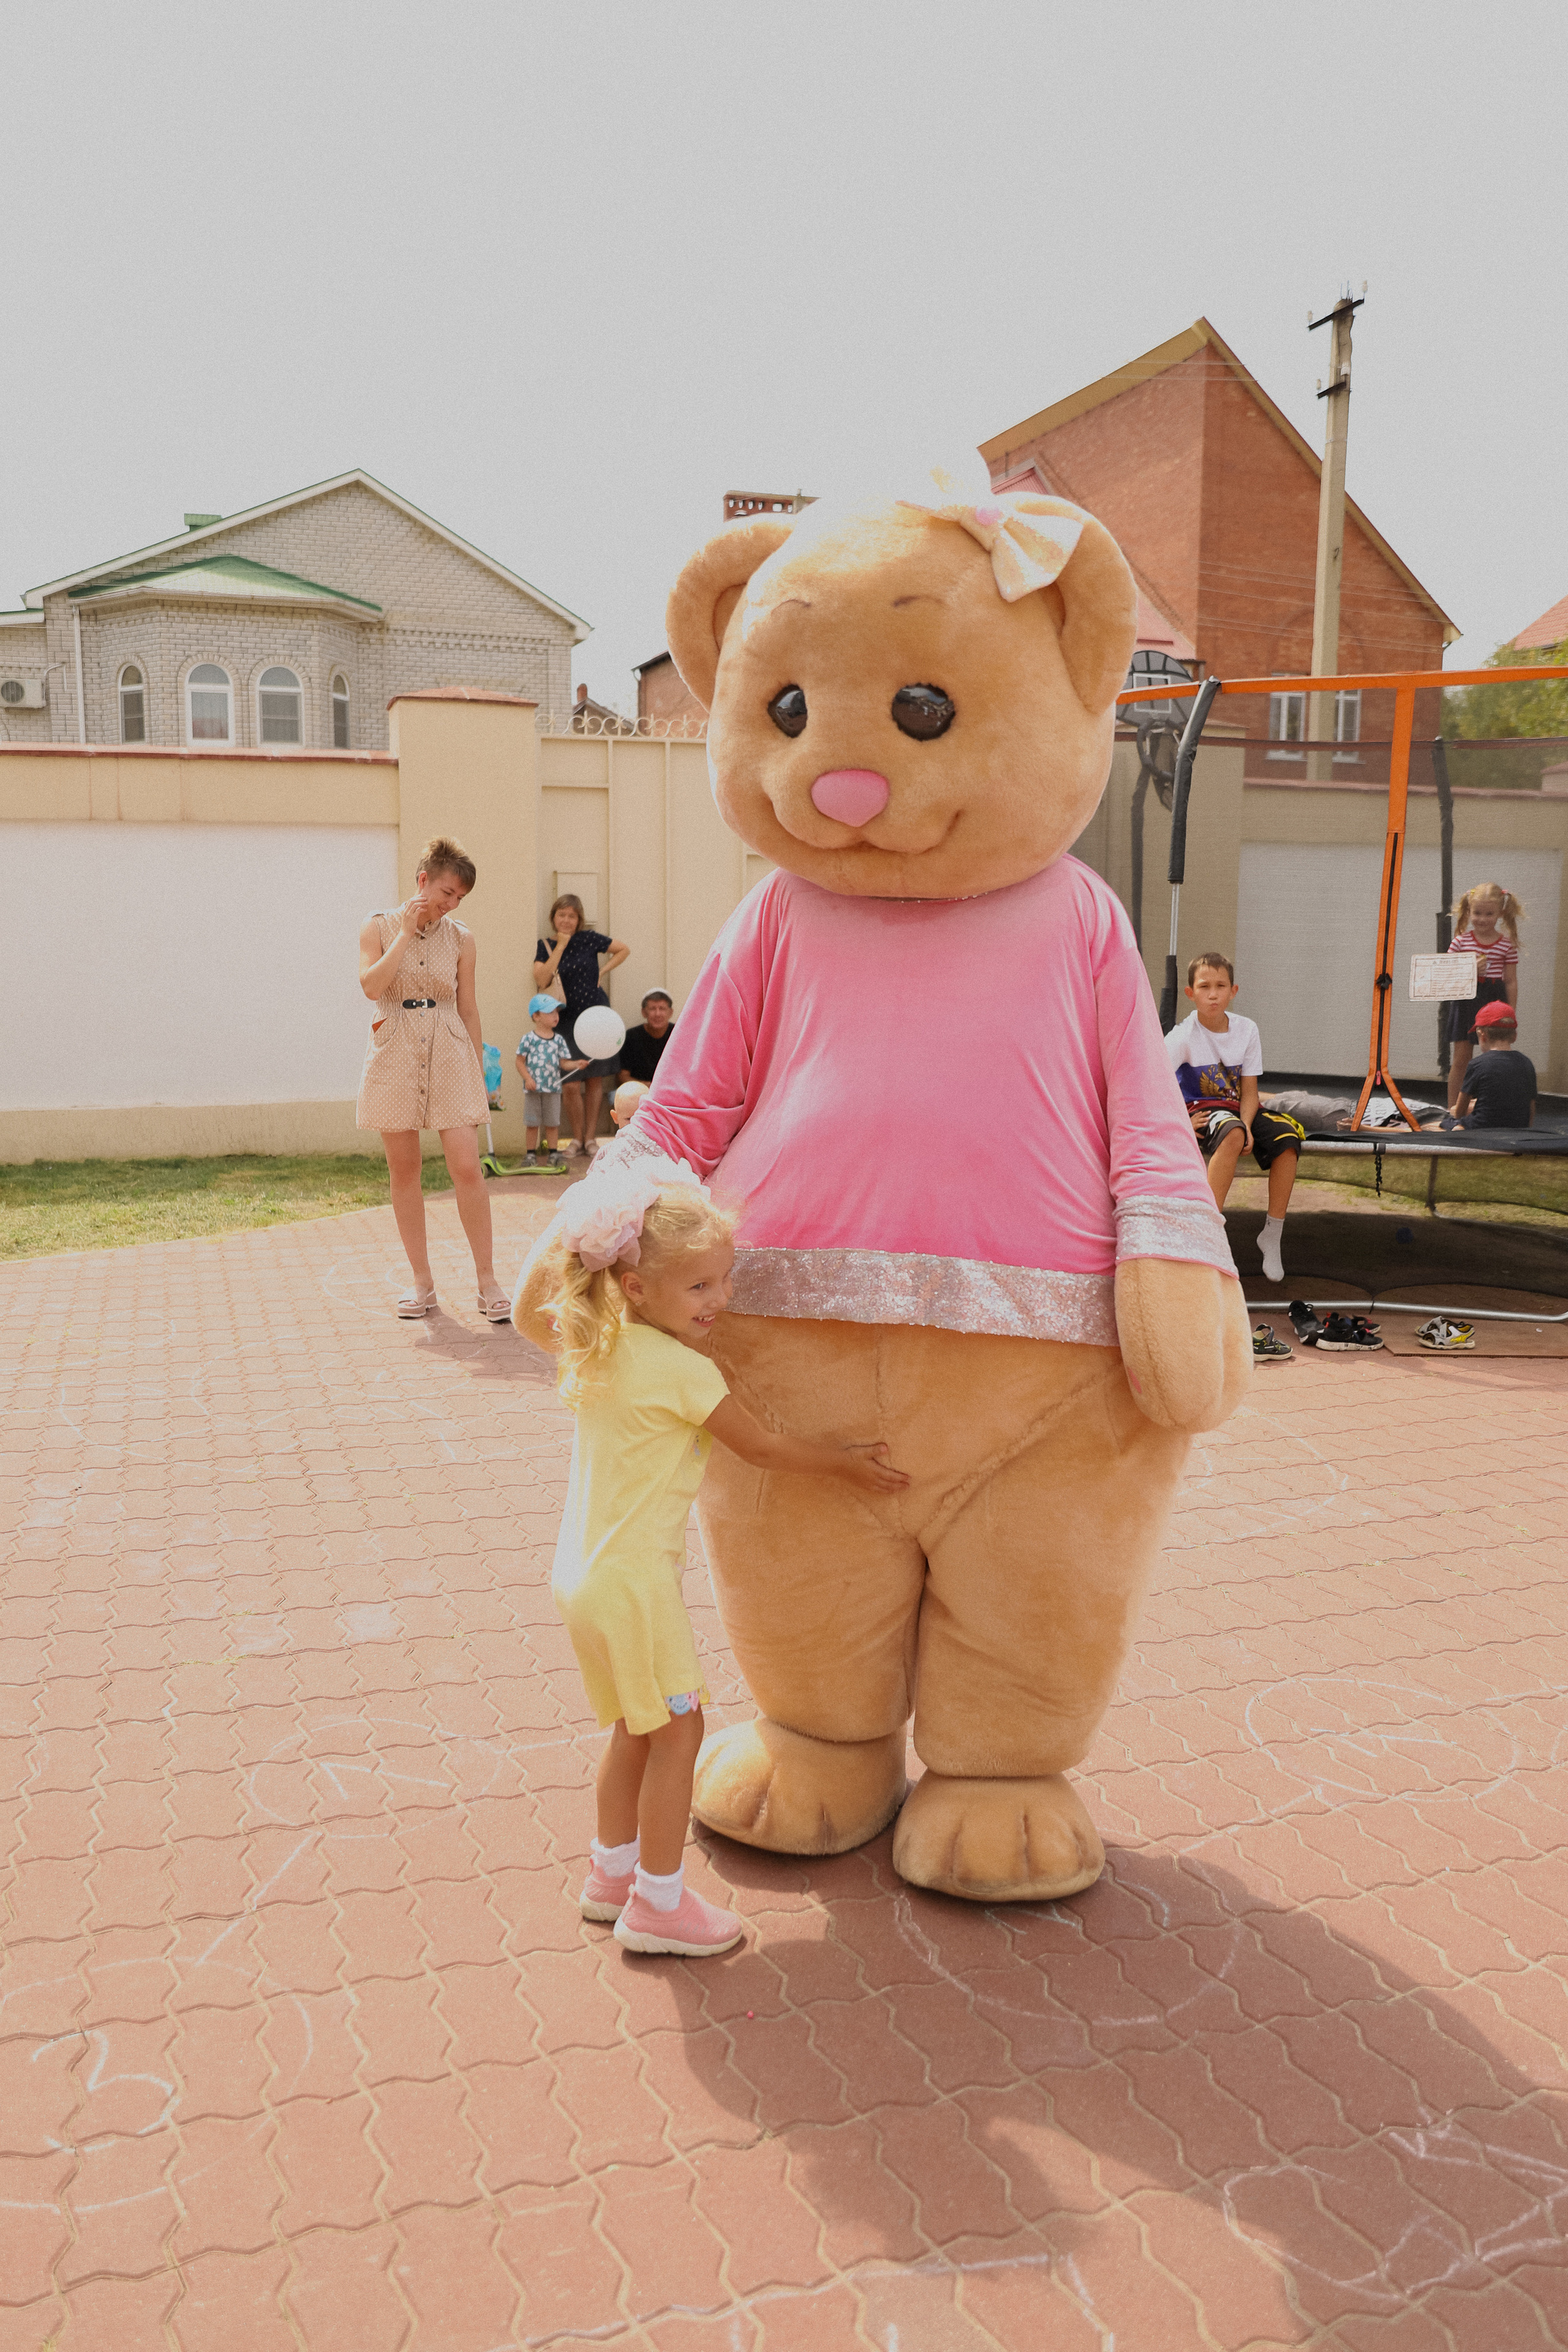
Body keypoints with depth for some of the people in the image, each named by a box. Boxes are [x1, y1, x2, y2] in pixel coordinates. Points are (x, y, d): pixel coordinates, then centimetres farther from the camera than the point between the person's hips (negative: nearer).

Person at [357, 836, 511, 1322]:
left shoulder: (460, 938, 7)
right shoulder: (378, 927, 4)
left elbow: (468, 1008, 11)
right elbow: (372, 985, -13)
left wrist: (479, 1069, 10)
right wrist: (407, 933, -12)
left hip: (450, 1054, 0)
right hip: (395, 1057, 0)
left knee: (467, 1168, -10)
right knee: (404, 1171, 4)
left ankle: (487, 1281, -1)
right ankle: (422, 1281, 15)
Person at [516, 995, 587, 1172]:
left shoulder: (559, 1040, 6)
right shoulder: (528, 1039, -5)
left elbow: (563, 1063, 7)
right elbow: (520, 1061, -3)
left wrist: (576, 1064, -11)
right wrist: (528, 1078, -15)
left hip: (553, 1089, 3)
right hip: (533, 1089, -3)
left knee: (552, 1124, 7)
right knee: (532, 1124, 3)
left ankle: (553, 1155, 15)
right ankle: (529, 1155, 12)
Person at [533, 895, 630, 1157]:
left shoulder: (588, 939, 0)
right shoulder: (545, 946, 1)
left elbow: (624, 950, 10)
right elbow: (542, 979, -15)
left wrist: (603, 972, 0)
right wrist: (560, 947, -14)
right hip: (567, 1020, 0)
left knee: (595, 1080, 4)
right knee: (572, 1084, -6)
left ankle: (590, 1138, 14)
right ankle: (577, 1138, 10)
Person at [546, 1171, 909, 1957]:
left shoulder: (607, 1352, 4)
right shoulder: (682, 1369, -20)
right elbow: (760, 1446, -10)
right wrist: (845, 1462, 1)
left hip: (588, 1569, 9)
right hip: (634, 1577, -9)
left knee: (636, 1729, 22)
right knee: (678, 1732, 4)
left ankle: (613, 1875, 35)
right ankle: (659, 1904, 14)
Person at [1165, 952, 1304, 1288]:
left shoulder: (1246, 1030, -1)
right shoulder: (1185, 1035, -14)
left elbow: (1249, 1091, -2)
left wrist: (1247, 1126, -19)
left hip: (1239, 1109, 5)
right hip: (1199, 1112, -5)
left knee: (1287, 1135, -24)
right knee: (1231, 1132, -39)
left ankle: (1273, 1234, -12)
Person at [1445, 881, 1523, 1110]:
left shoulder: (1507, 945, 2)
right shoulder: (1461, 941, 2)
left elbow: (1511, 982, 4)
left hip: (1495, 1003, 0)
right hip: (1466, 1002, 0)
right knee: (1461, 1059, 2)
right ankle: (1453, 1109, 10)